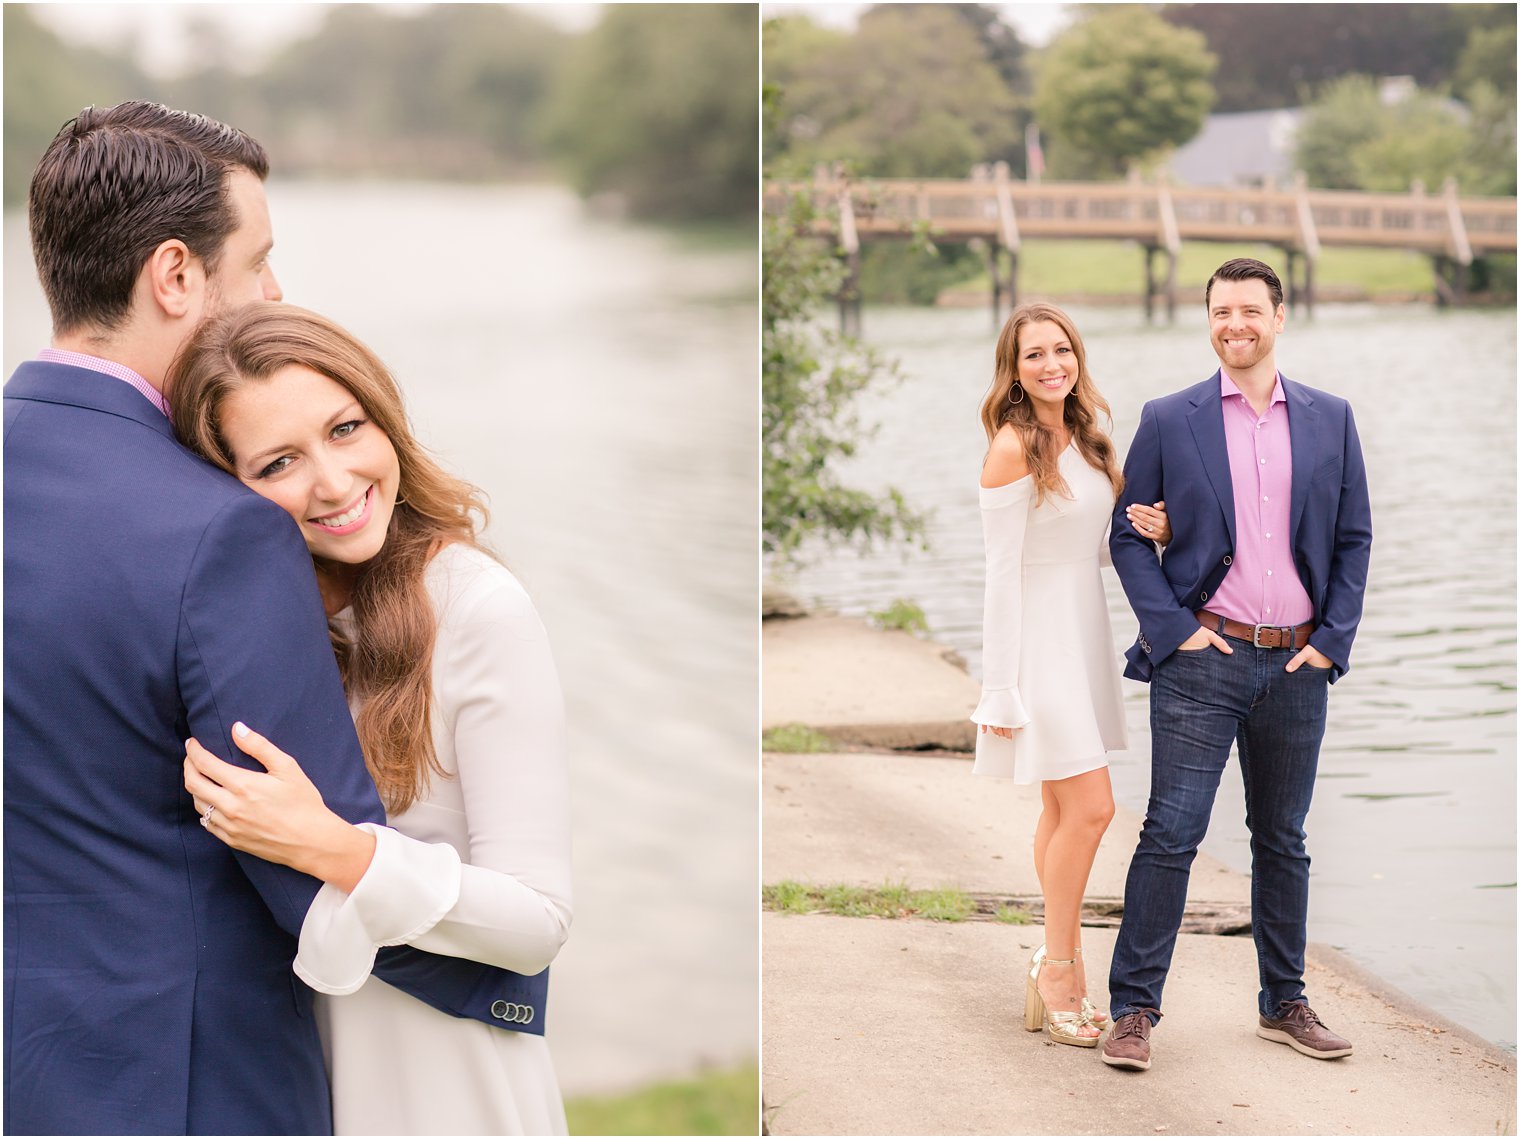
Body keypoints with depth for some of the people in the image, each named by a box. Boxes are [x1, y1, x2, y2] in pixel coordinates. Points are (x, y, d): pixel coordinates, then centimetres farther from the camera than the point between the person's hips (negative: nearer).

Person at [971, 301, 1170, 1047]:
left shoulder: (1083, 439, 9)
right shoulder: (1013, 448, -14)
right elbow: (1002, 572, -15)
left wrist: (1142, 530, -7)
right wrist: (1001, 689, -15)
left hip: (1085, 632, 8)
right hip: (1040, 639, -8)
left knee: (1062, 810, 12)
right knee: (1089, 808, -10)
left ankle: (1061, 975, 19)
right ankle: (1058, 965, 5)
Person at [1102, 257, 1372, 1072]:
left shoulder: (1330, 420, 7)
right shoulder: (1169, 421, 1)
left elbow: (1354, 538, 10)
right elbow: (1127, 534, 2)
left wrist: (1334, 639, 1)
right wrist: (1170, 629, -8)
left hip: (1297, 665, 3)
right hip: (1204, 660, -3)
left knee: (1282, 840, 12)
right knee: (1171, 833, -6)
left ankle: (1285, 1004, 22)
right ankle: (1133, 1009, 0)